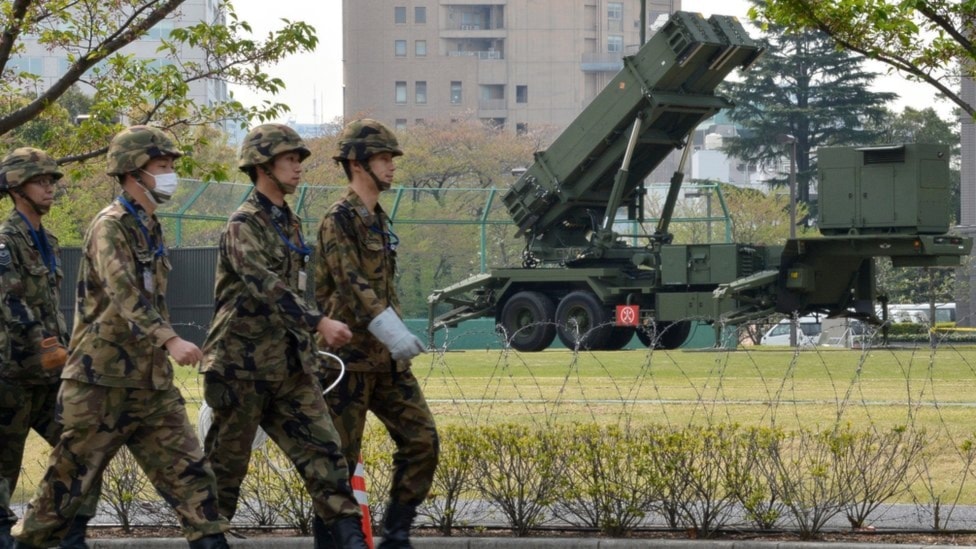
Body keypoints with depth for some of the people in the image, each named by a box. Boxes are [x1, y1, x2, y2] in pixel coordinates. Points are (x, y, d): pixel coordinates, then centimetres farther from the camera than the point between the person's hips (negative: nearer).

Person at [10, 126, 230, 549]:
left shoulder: (150, 228, 13)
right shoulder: (110, 226, -14)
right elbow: (123, 294, -30)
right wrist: (169, 340, -42)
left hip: (151, 382, 8)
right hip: (104, 380, -8)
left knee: (189, 473, -2)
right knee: (68, 481, 2)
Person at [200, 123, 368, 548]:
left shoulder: (290, 223, 15)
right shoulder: (243, 225, -12)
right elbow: (266, 286, -26)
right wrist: (319, 323, -36)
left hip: (292, 367, 7)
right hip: (244, 366, -7)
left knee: (322, 450, -6)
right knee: (226, 464, 2)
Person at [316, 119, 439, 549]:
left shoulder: (379, 221, 16)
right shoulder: (339, 220, -12)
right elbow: (352, 285, -23)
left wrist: (399, 338, 18)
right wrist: (395, 334, -33)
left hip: (385, 359, 9)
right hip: (349, 358, -9)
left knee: (422, 439, 1)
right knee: (341, 457, -2)